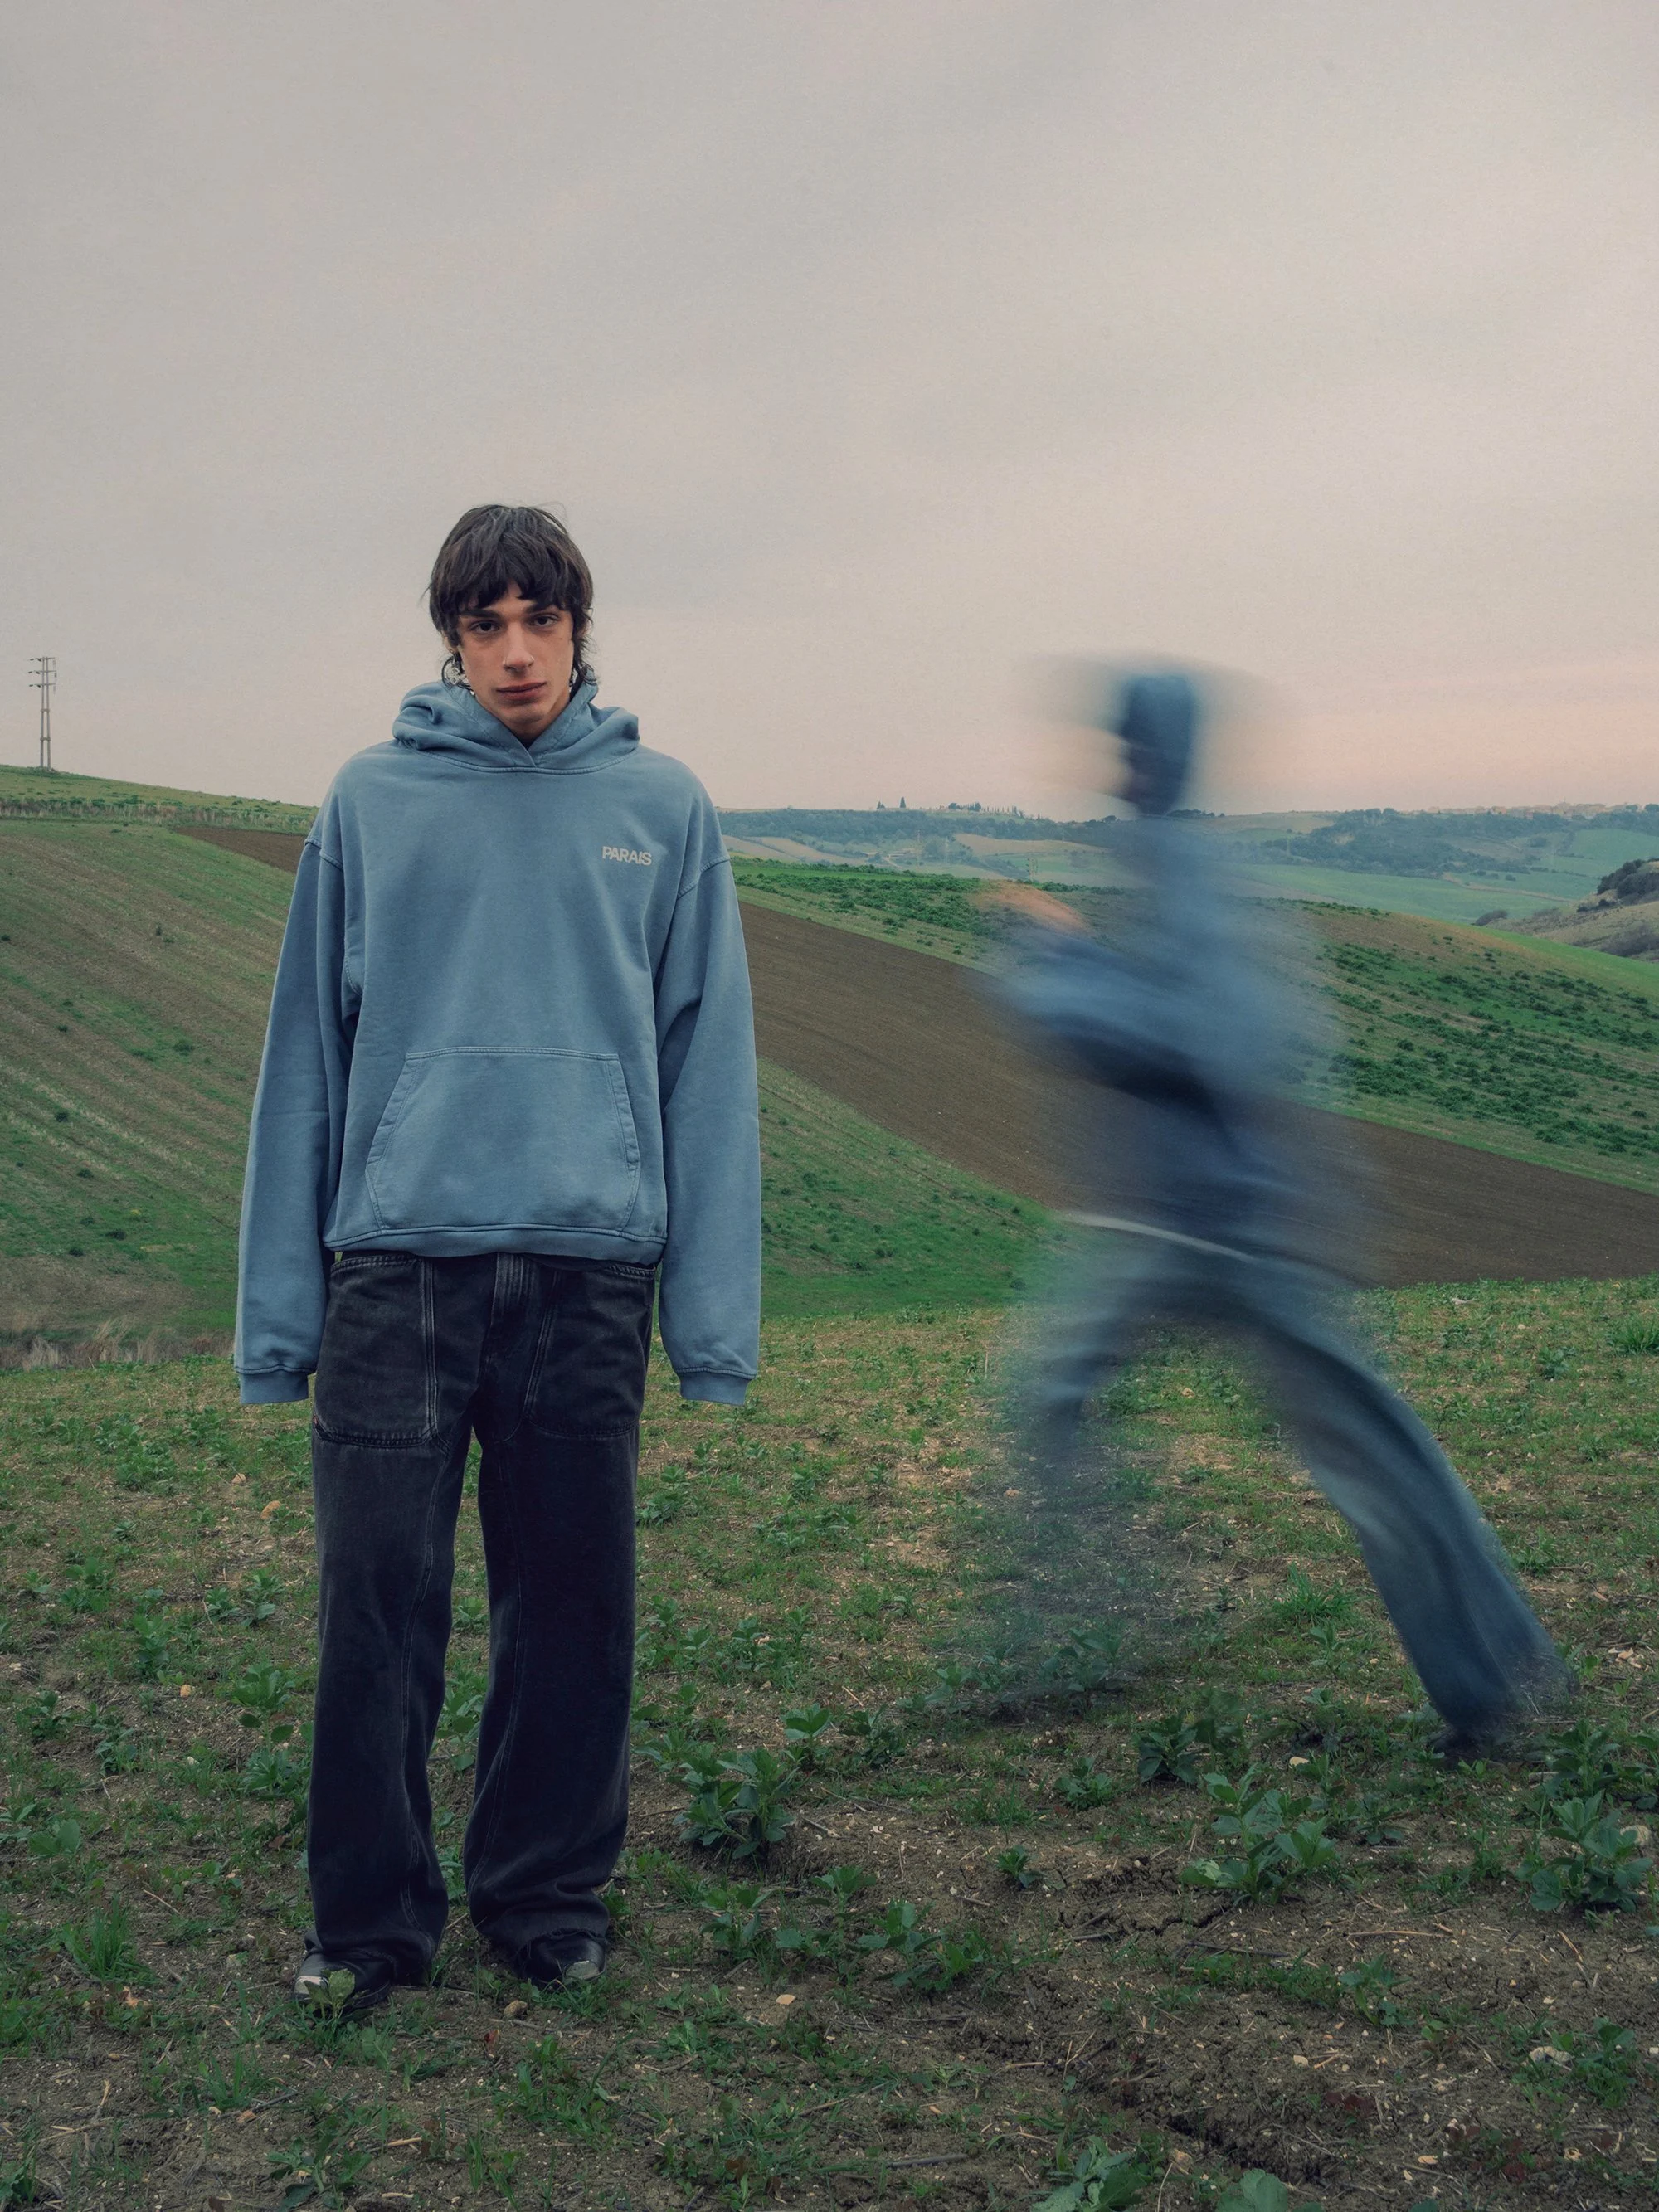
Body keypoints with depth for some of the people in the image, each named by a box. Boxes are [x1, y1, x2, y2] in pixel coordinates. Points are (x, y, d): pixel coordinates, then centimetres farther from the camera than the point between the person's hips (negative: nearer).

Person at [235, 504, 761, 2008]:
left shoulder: (663, 810, 6)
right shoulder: (372, 801, 5)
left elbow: (708, 1063, 5)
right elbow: (309, 1053, 6)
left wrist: (716, 1317, 1)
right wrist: (278, 1308, 2)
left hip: (589, 1267, 1)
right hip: (399, 1264, 0)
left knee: (574, 1613, 9)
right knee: (376, 1610, 0)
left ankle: (550, 1893, 26)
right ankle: (371, 1916, 16)